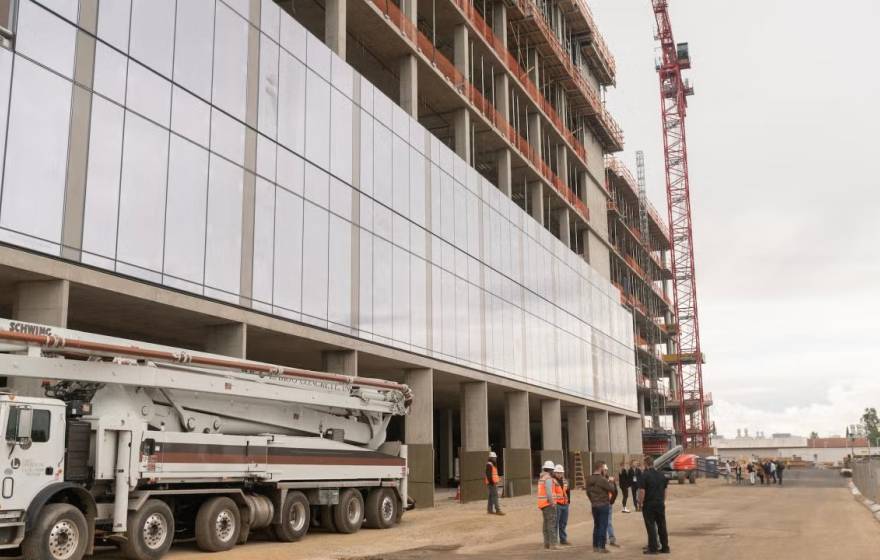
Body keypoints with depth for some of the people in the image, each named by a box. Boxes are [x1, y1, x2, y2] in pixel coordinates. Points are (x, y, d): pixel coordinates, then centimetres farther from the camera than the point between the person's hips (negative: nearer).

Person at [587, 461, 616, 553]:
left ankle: (595, 546, 19)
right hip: (603, 505, -7)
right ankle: (602, 547, 0)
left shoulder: (589, 480, 5)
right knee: (603, 526, -1)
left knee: (596, 525, 16)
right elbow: (612, 489, -14)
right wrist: (610, 482, 4)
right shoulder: (602, 479, -19)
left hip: (594, 505, 7)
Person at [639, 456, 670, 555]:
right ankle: (665, 547, 15)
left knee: (651, 526, 1)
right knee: (662, 526, 11)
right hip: (660, 504, 5)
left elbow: (642, 491, -17)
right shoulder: (661, 474, 6)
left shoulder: (645, 475, -13)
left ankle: (653, 548, 3)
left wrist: (641, 502, -6)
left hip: (649, 504, -5)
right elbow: (665, 490, 11)